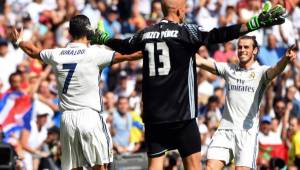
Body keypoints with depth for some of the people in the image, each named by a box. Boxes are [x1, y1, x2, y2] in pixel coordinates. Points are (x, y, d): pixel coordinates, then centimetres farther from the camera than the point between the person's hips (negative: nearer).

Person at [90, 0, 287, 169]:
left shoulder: (146, 34, 8)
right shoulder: (184, 31, -8)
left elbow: (124, 46, 27)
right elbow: (218, 35, -19)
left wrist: (102, 38, 49)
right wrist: (258, 22, -22)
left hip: (152, 113, 5)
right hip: (181, 113, -5)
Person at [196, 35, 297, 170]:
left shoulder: (260, 72, 3)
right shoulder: (228, 69, 14)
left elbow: (276, 69, -18)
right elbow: (200, 62, 9)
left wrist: (286, 58, -41)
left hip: (247, 130, -3)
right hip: (225, 128, 3)